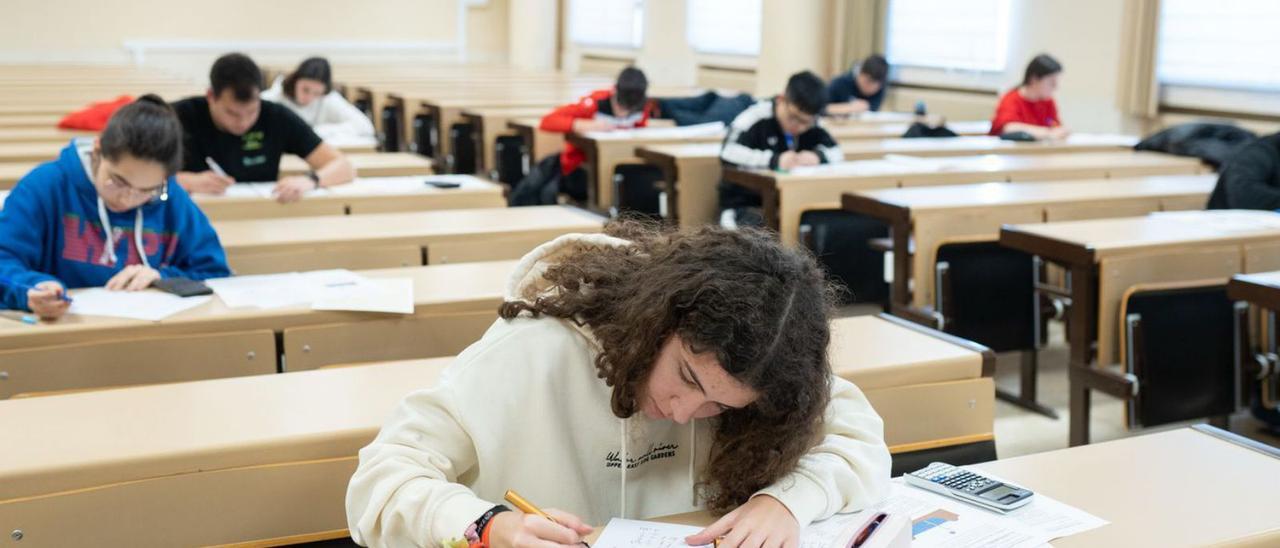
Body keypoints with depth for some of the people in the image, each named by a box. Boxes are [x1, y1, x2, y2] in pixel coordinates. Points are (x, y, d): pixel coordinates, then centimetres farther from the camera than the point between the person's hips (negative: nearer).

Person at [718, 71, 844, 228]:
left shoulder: (811, 124, 1)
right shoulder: (757, 116, -18)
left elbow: (836, 152, 3)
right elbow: (728, 153, -30)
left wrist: (818, 155, -20)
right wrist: (774, 161, -39)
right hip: (745, 205, -5)